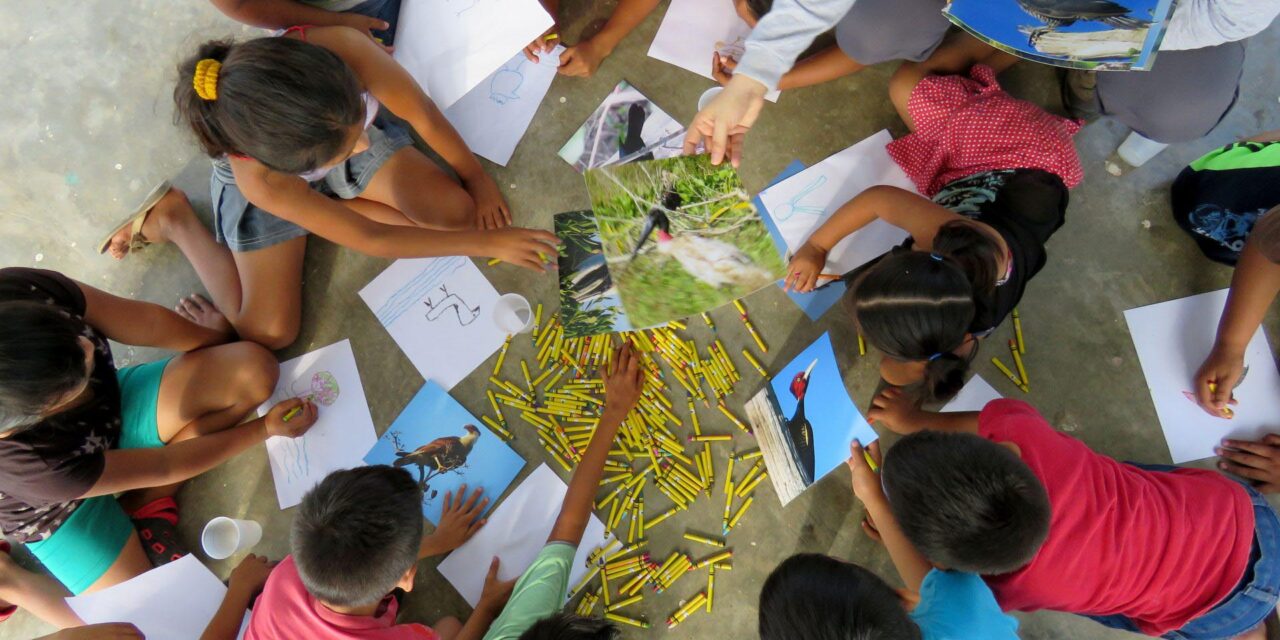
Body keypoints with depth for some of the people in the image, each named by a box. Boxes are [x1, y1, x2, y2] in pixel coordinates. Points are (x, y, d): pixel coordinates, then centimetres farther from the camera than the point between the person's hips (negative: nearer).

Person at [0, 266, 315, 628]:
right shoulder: (30, 463, -39)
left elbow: (147, 322, -17)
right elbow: (164, 467, -24)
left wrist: (224, 360, 0)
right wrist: (266, 428, -14)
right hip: (63, 507, -5)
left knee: (255, 371, -17)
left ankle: (145, 503, -3)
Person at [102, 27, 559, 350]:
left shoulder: (339, 49, -43)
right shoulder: (258, 181, -43)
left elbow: (421, 111, -25)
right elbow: (370, 239, -33)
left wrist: (476, 176, -14)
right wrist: (489, 242, -31)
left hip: (329, 131, 4)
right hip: (278, 179, -3)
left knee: (458, 212, -14)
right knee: (269, 334, -1)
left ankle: (325, 210, 4)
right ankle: (174, 219, 17)